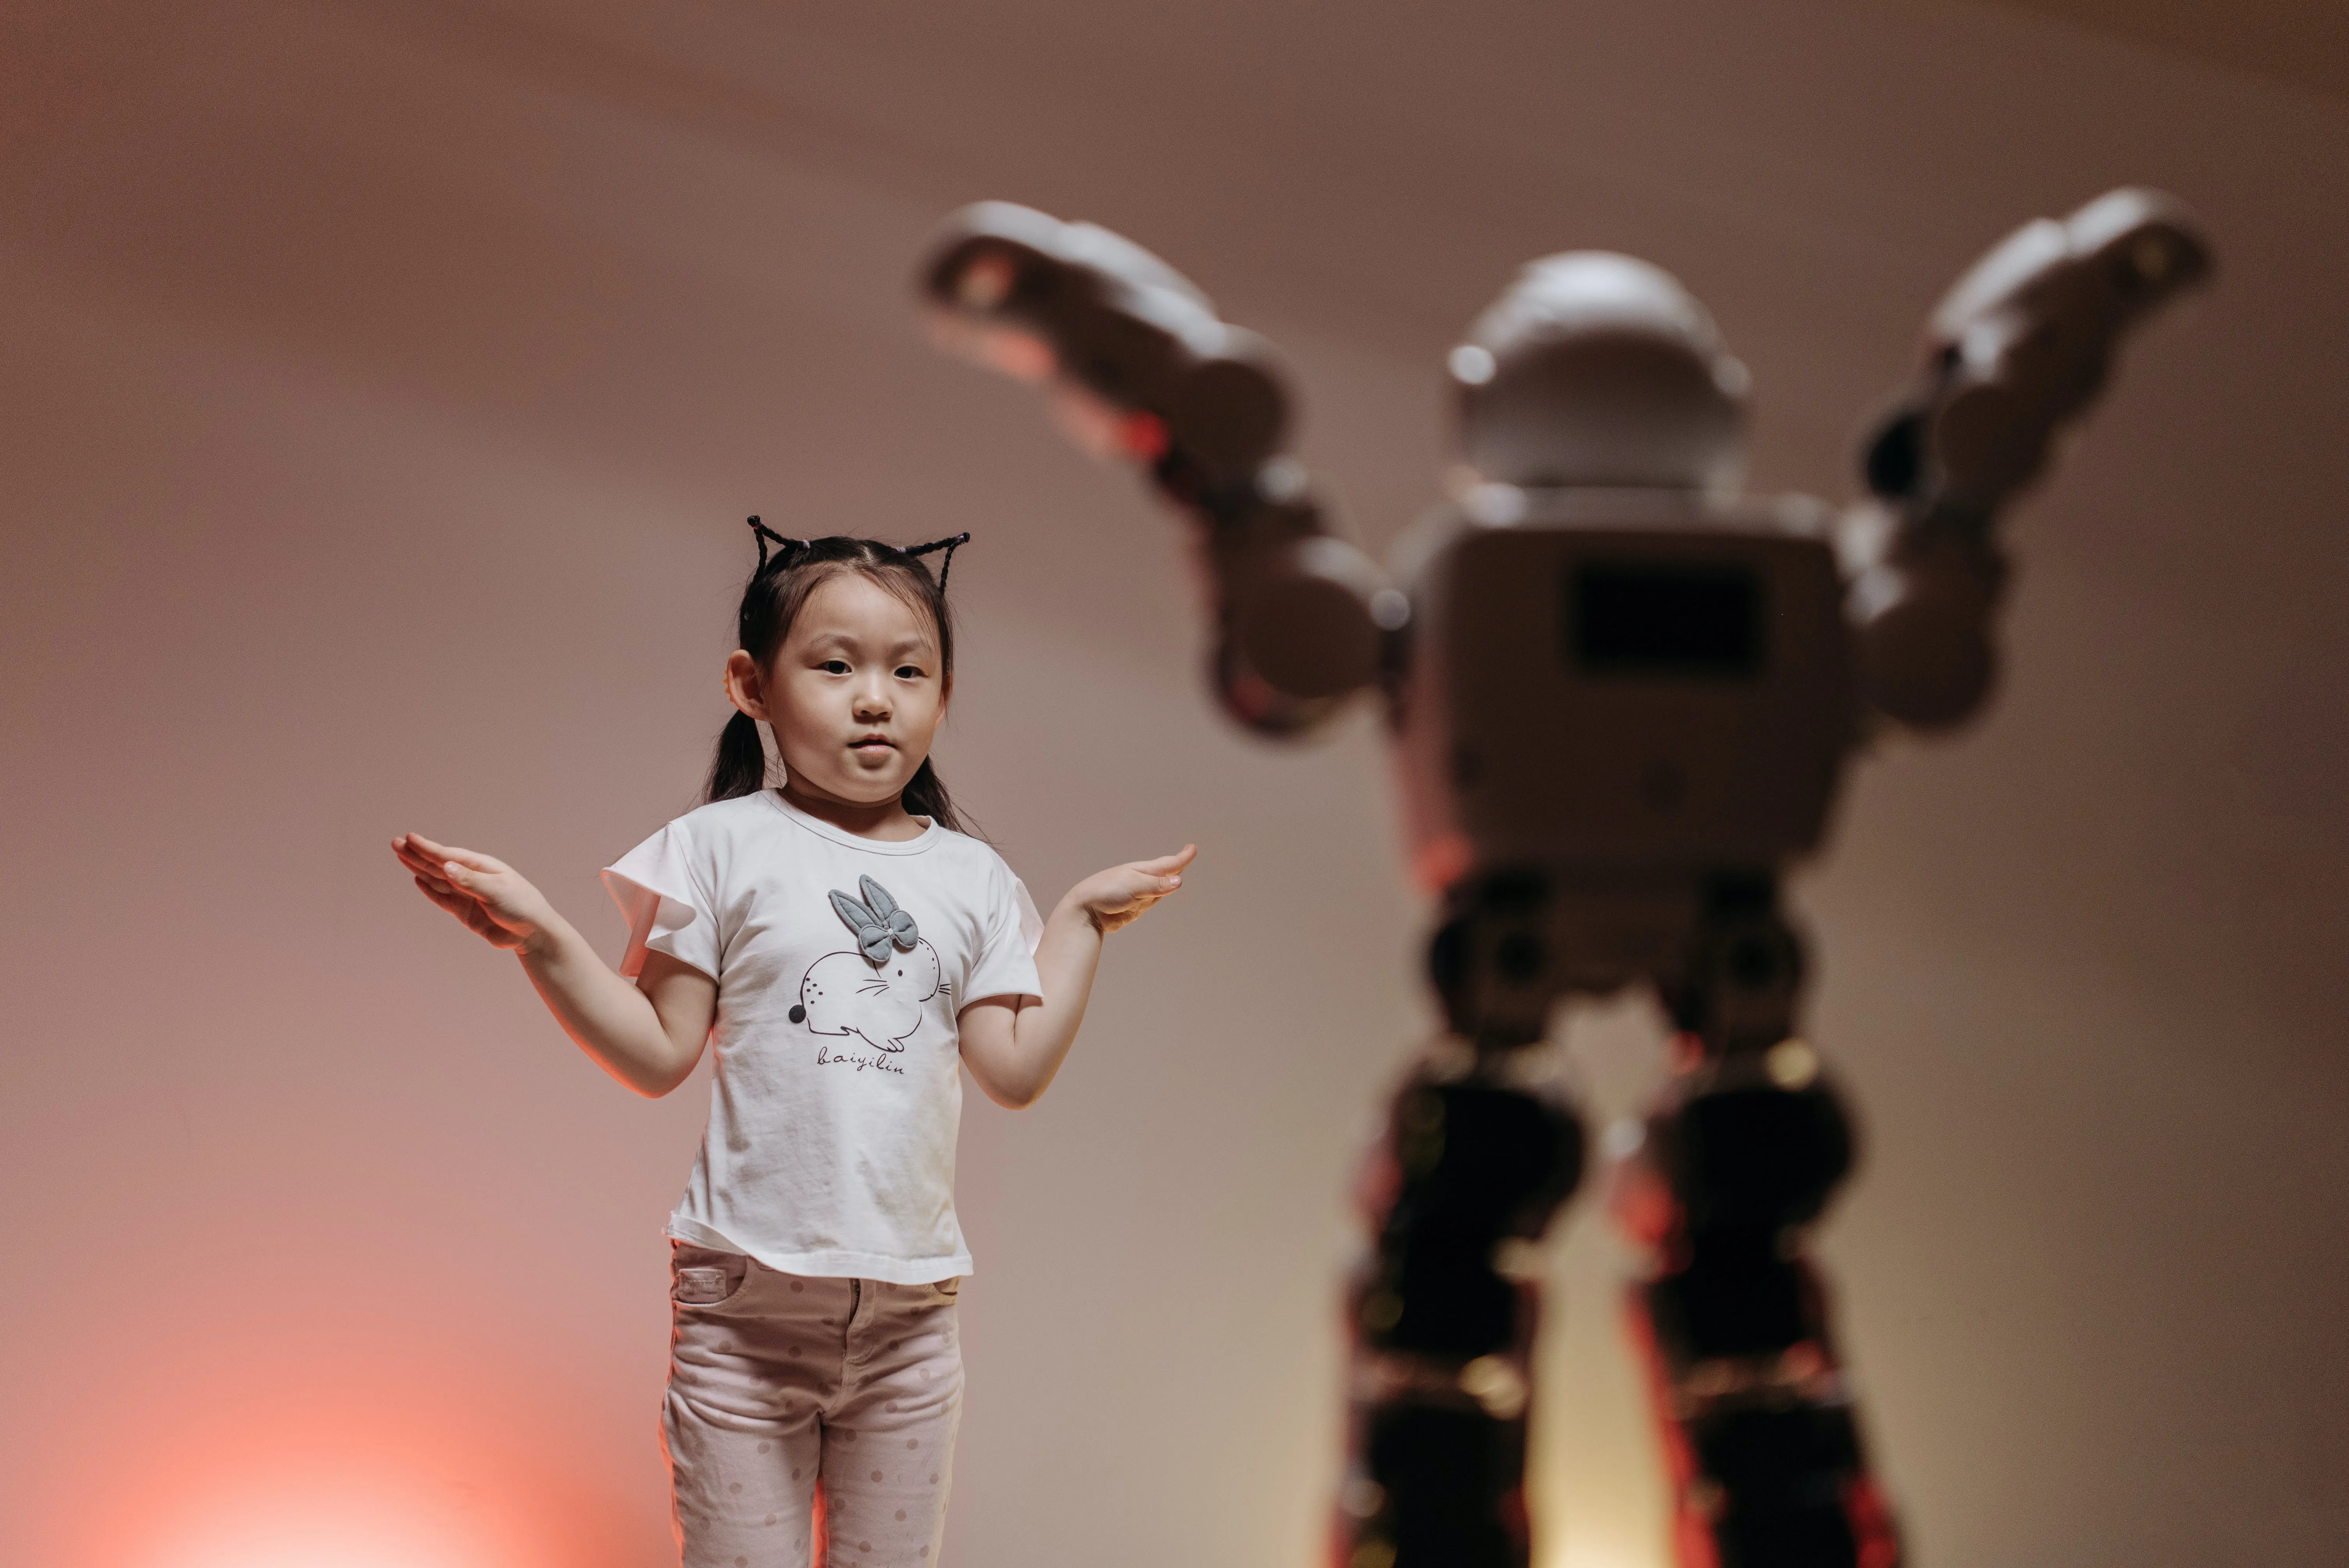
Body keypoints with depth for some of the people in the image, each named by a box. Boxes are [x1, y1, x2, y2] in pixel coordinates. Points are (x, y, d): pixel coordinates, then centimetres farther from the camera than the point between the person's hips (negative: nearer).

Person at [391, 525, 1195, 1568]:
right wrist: (539, 938, -14)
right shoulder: (724, 848, -1)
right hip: (748, 1296, -3)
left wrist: (1081, 923, 8)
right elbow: (660, 1056, -3)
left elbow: (1015, 1071, 3)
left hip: (910, 1308, 3)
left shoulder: (971, 878, 9)